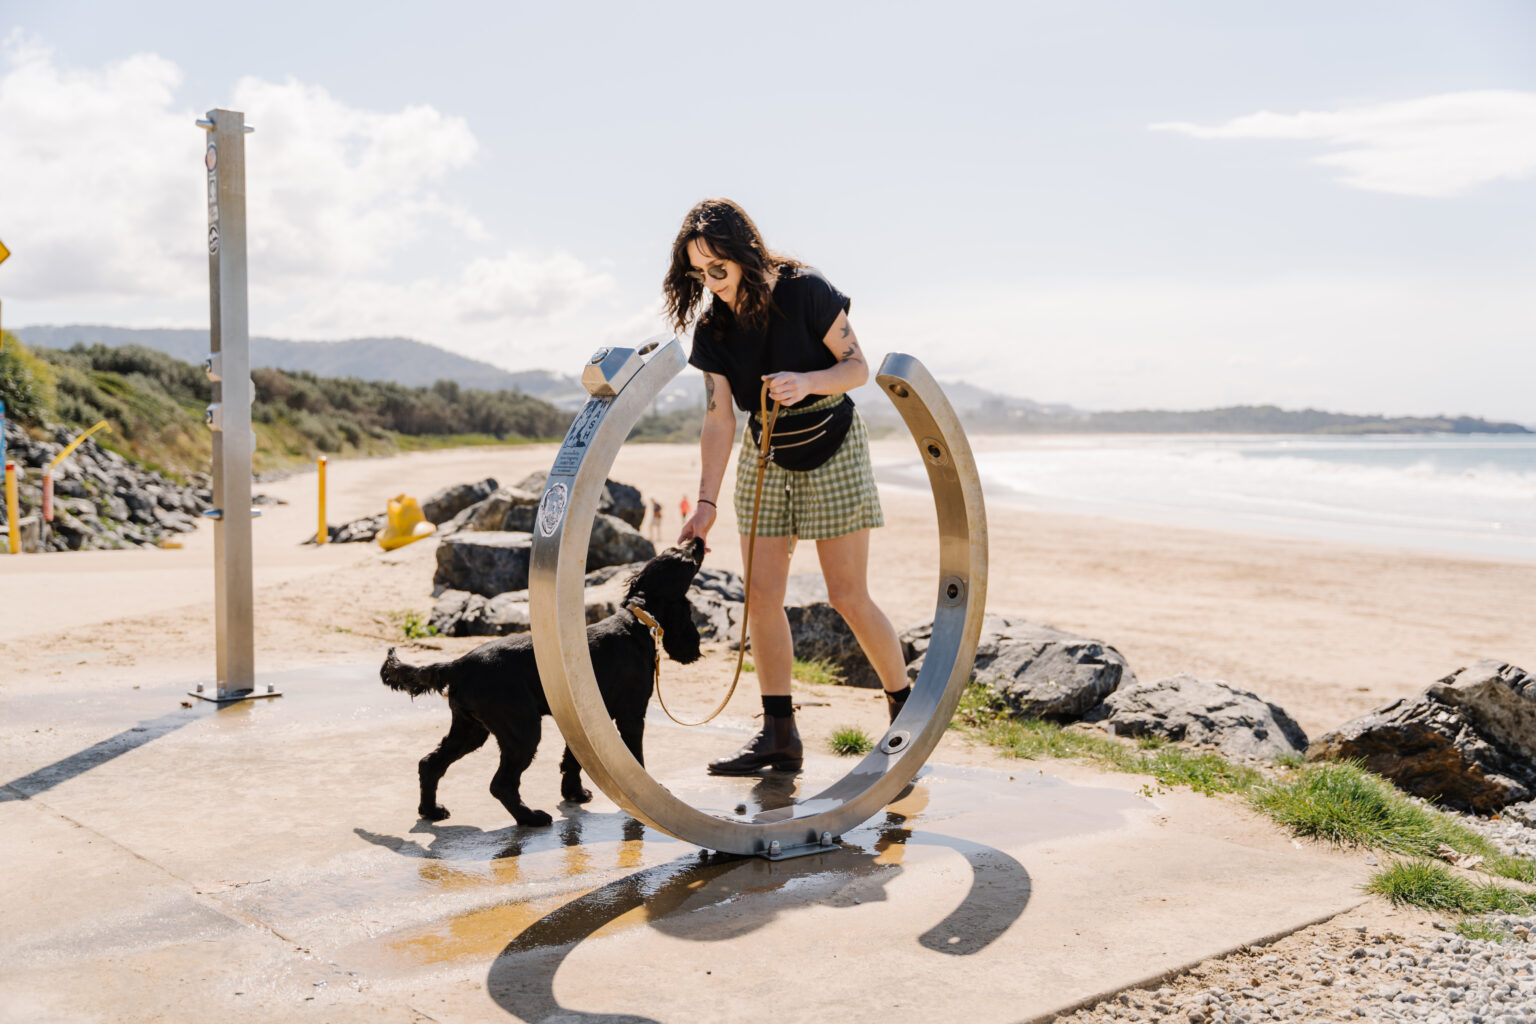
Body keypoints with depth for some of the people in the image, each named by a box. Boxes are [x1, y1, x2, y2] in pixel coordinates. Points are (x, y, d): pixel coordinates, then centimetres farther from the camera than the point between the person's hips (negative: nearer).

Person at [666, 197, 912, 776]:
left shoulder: (804, 293, -18)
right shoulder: (712, 326, -7)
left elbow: (858, 367, -12)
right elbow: (718, 419, -7)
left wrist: (807, 382, -32)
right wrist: (706, 503, -13)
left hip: (832, 450, -4)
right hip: (764, 457, 4)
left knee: (847, 595, -5)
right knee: (761, 595, -2)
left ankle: (906, 707, 16)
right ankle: (779, 735, 8)